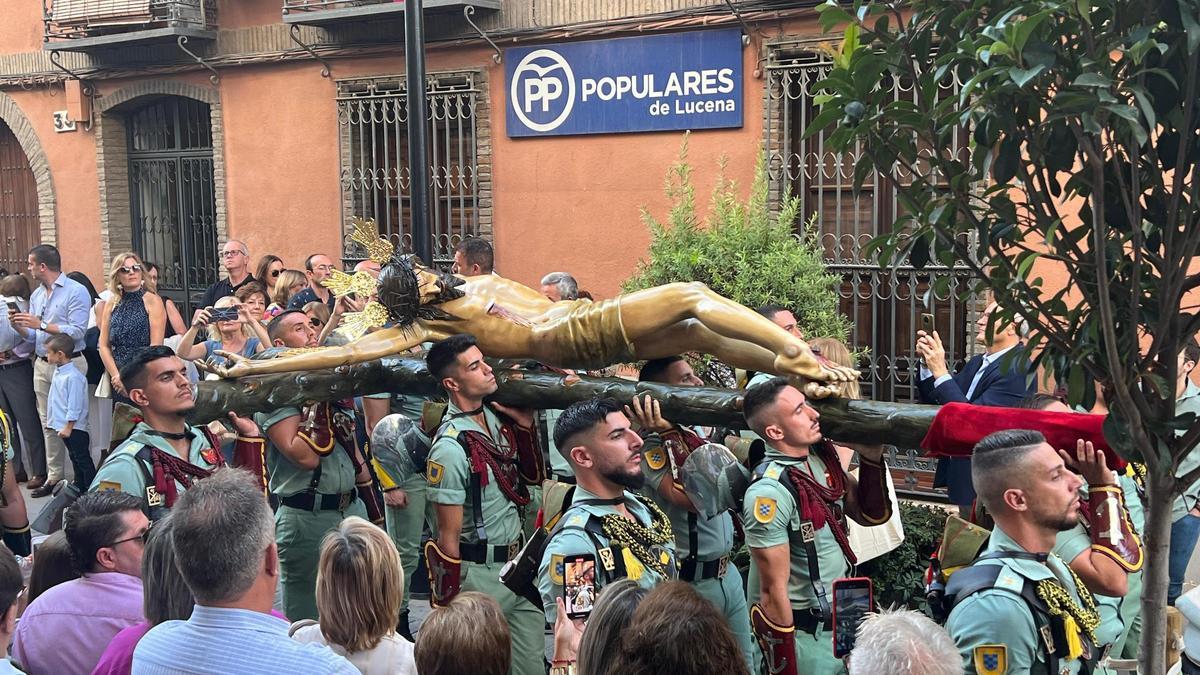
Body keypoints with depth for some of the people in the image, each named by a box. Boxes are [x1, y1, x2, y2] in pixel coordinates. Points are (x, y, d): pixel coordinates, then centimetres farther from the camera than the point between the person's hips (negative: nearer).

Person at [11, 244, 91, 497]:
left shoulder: (76, 292, -9)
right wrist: (19, 327, -3)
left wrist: (41, 325, -19)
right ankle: (53, 475, 16)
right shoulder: (36, 295, 15)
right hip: (42, 365, 8)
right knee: (48, 422, 10)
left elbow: (77, 331, -18)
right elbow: (34, 336, 16)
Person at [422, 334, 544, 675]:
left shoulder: (497, 417, 2)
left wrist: (525, 423, 2)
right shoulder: (450, 447, -20)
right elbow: (448, 536, -16)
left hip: (519, 562, 7)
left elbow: (532, 476, 16)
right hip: (481, 573, -7)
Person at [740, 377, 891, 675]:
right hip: (802, 631, -7)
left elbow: (872, 515, 7)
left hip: (841, 616, 7)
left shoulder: (822, 457, -3)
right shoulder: (769, 491, -25)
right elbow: (774, 590, -20)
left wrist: (871, 457, -8)